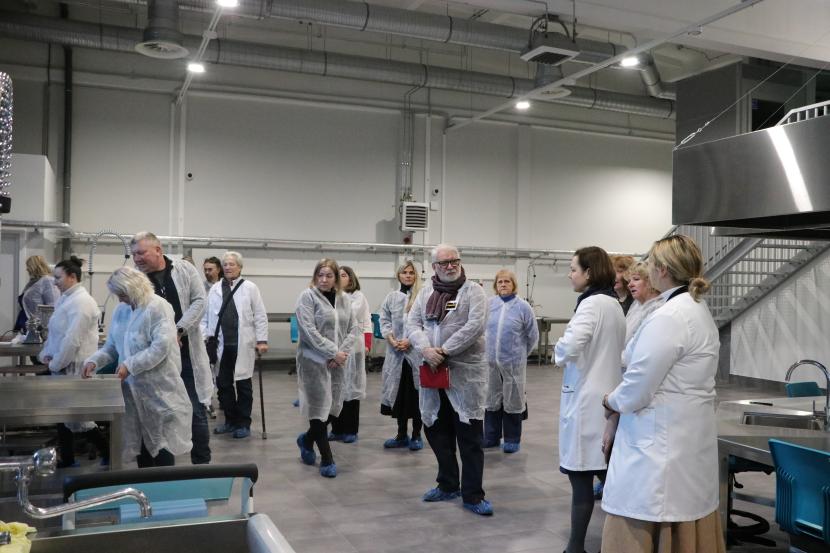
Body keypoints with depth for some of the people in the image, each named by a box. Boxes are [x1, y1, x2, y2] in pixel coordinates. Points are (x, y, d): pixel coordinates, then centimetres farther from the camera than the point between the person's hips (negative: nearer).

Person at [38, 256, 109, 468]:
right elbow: (55, 332, 18)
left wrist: (55, 363, -15)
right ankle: (67, 460, 24)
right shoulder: (66, 299, 11)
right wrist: (46, 354, 5)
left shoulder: (81, 302, -19)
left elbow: (72, 340, -23)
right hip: (62, 367, 9)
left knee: (77, 417, -3)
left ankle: (110, 454, 10)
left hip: (73, 368, -9)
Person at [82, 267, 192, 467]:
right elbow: (112, 346, 15)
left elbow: (161, 347, -21)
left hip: (158, 390, -7)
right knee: (140, 442, 12)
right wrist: (94, 361, -3)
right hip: (134, 389, 7)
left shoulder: (158, 307, -13)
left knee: (161, 443, -1)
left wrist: (129, 365, -22)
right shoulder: (121, 310, 11)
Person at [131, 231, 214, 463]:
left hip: (188, 353, 0)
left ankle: (202, 464, 17)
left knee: (197, 413, 5)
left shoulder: (185, 270, 1)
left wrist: (179, 330, -15)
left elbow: (198, 301, -4)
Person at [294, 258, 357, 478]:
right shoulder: (307, 297, -7)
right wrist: (332, 352, -16)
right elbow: (308, 330, -15)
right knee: (319, 407, -3)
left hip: (337, 361, 6)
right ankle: (327, 459, 7)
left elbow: (353, 328, 8)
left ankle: (307, 439, 35)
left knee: (332, 406, 9)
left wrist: (343, 352, -8)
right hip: (314, 360, -5)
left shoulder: (344, 299, 10)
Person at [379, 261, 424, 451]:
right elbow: (384, 320, 9)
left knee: (416, 394, 2)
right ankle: (401, 435, 22)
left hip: (416, 351, -4)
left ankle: (416, 435, 14)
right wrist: (392, 340, -6)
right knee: (399, 394, 11)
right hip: (396, 352, 4)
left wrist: (410, 340, -14)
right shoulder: (391, 297, 10)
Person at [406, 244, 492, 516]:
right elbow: (412, 323, 4)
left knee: (469, 435, -1)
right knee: (437, 431, 14)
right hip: (433, 372, 5)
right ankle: (447, 485, 31)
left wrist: (444, 351, -18)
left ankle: (473, 495, 10)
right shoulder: (426, 291, 11)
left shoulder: (473, 290, -3)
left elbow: (475, 325, -16)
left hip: (466, 372, -5)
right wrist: (426, 350, -15)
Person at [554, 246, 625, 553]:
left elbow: (570, 346, -27)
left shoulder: (591, 303, -16)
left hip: (586, 398, -9)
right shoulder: (613, 303, 12)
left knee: (581, 474, 0)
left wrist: (558, 352, -7)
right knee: (606, 471, 15)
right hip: (606, 394, 9)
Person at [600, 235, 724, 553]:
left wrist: (612, 400, 1)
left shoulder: (667, 318, -20)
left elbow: (637, 389, -19)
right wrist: (621, 398, 9)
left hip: (662, 446, -10)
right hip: (690, 441, 10)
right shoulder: (699, 311, 12)